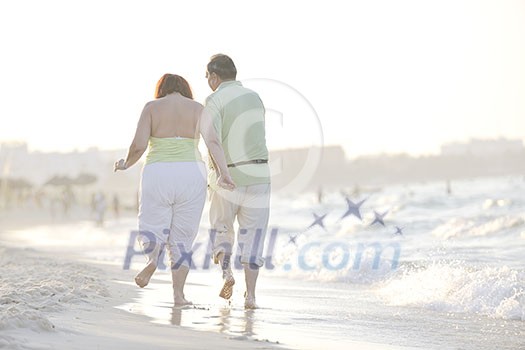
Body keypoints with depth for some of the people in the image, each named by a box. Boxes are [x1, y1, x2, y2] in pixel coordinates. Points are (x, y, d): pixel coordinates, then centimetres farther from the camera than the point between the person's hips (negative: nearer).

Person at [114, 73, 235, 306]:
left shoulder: (152, 107, 5)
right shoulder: (198, 109, 8)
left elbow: (139, 145, -4)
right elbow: (213, 141, -6)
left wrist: (126, 164, 13)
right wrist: (224, 173, -10)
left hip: (157, 174, -1)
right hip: (192, 174, 1)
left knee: (152, 227, 12)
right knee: (182, 237, 11)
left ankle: (153, 258, -22)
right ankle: (178, 293, 5)